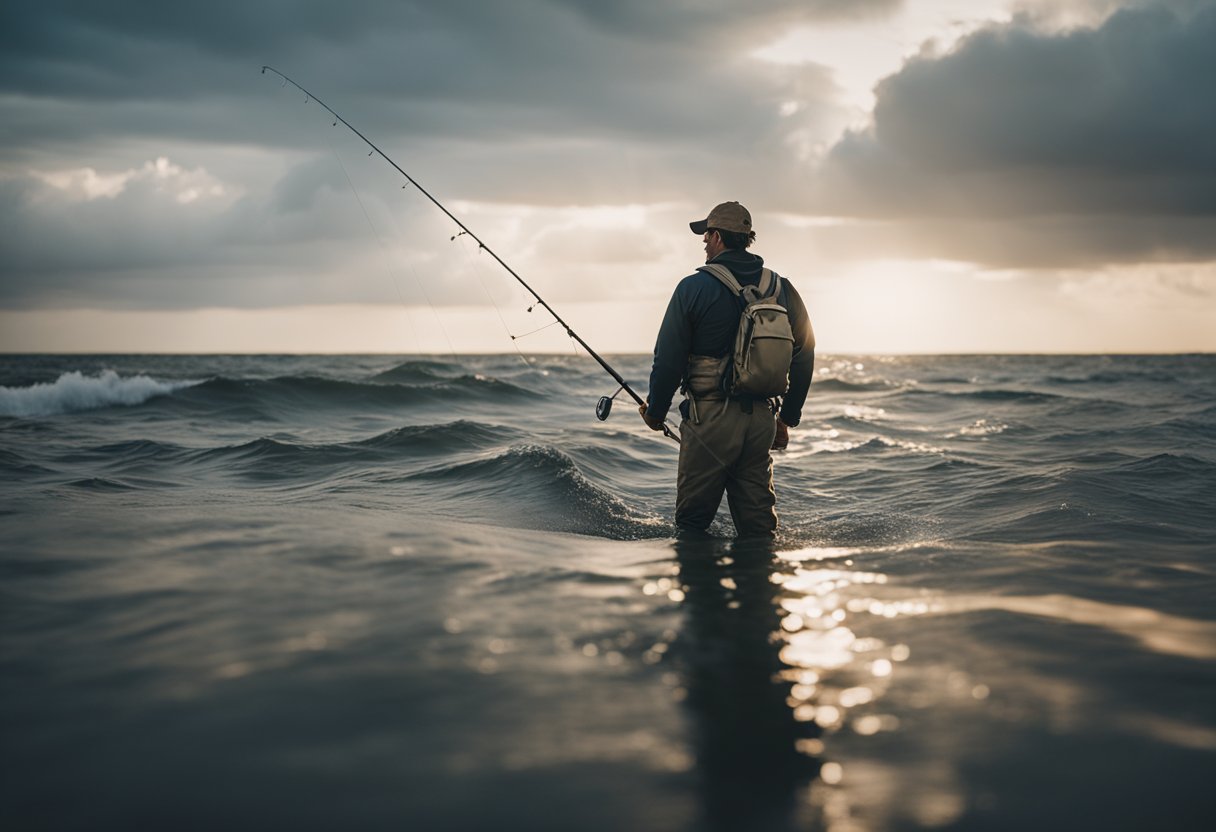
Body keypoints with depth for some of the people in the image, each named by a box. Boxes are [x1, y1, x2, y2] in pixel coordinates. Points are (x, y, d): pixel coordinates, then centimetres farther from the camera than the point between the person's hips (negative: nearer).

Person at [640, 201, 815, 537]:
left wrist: (655, 412, 10)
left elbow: (668, 358, -5)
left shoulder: (694, 287, -6)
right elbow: (804, 355, 12)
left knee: (692, 522, 5)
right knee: (759, 527, 11)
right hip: (761, 419, 5)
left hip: (710, 418, -5)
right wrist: (787, 418, 20)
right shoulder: (782, 288, 8)